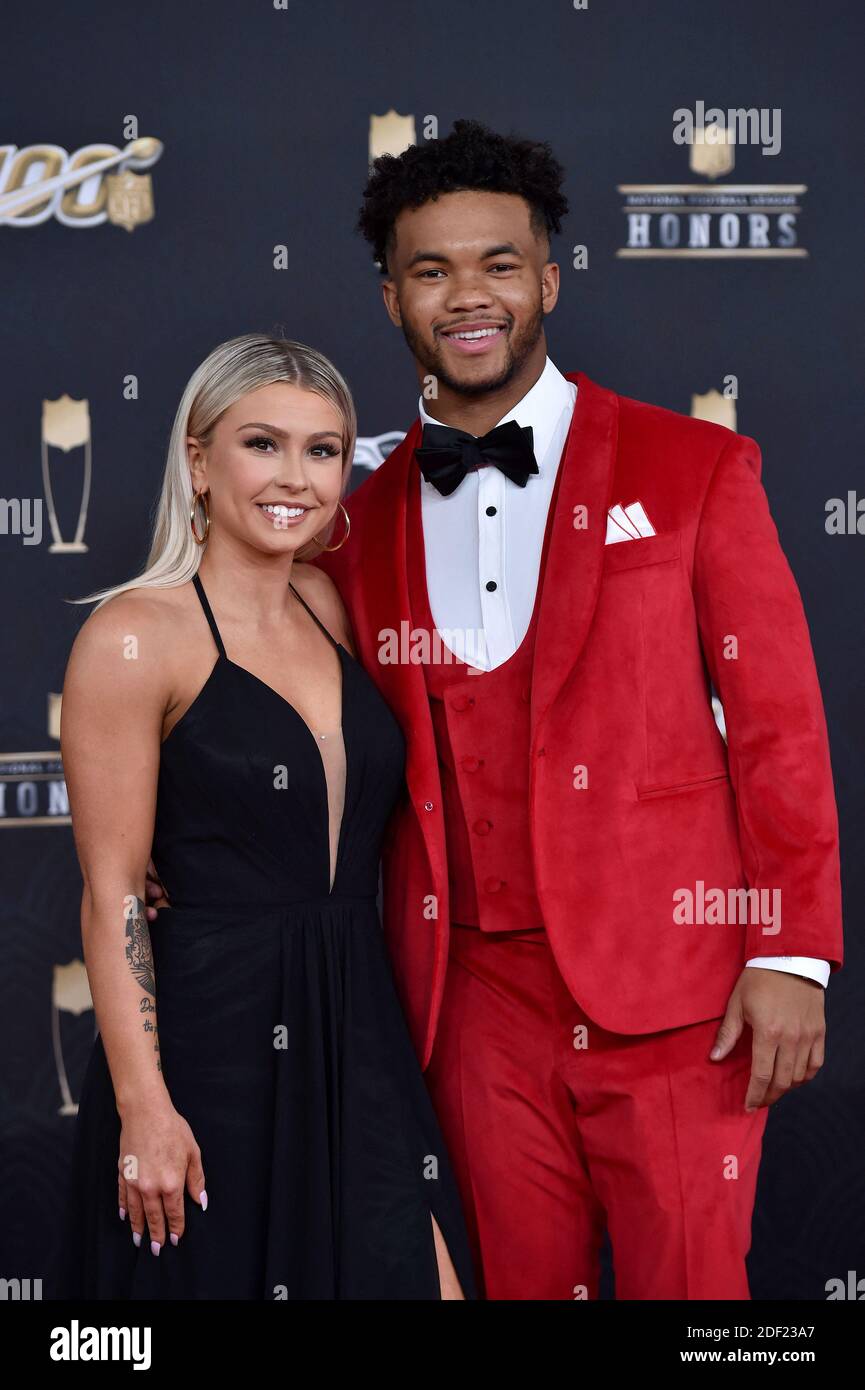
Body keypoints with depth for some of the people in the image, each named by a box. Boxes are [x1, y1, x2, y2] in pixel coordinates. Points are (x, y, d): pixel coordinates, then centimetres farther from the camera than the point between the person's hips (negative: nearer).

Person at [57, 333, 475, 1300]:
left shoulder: (328, 607, 9)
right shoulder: (134, 637, -9)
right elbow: (111, 896, -11)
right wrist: (143, 1104, -14)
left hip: (358, 1038, 6)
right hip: (210, 1039, -6)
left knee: (417, 1273, 4)